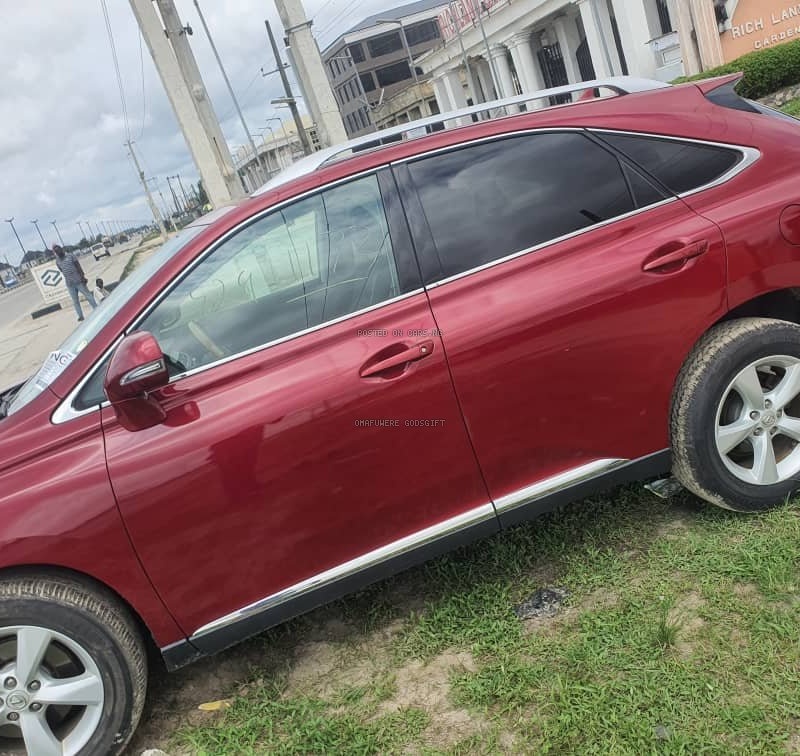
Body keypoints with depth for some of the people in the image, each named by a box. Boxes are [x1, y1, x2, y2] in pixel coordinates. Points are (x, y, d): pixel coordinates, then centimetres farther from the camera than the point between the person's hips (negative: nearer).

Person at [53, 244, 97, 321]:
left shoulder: (70, 256, -4)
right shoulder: (57, 261, 5)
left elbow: (78, 266, -5)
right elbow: (62, 271, 14)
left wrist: (82, 276, -11)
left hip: (78, 281, -3)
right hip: (70, 284, 3)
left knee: (88, 296, 4)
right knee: (75, 301, 6)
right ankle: (80, 316, 12)